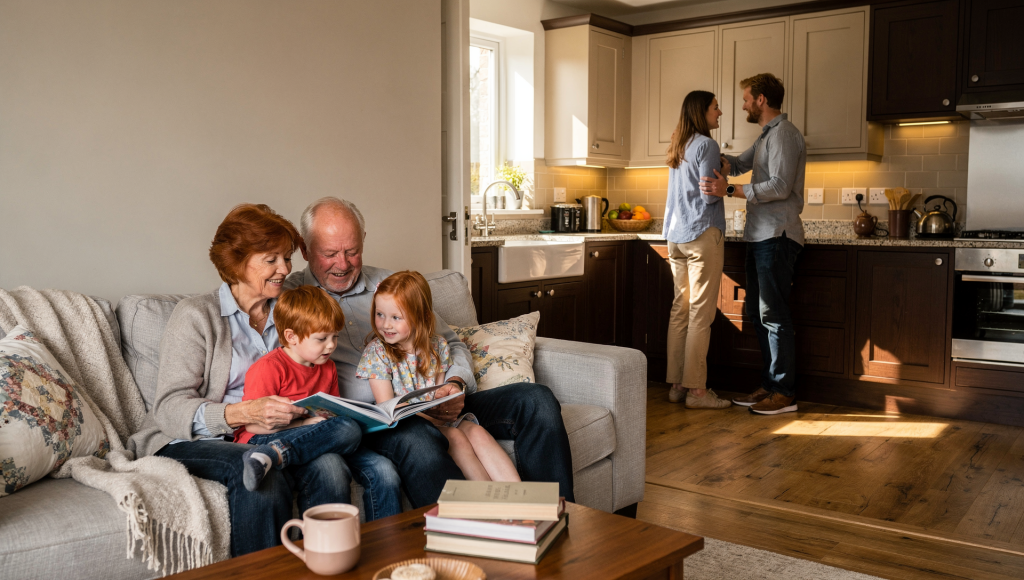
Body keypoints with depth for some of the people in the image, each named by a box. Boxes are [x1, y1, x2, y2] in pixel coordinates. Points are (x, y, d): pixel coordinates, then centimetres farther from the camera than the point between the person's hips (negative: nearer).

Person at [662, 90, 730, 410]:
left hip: (676, 236, 8)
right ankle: (696, 389, -4)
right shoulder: (706, 145, -9)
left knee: (680, 309, 9)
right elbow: (709, 195, -14)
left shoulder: (678, 148, 17)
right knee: (701, 313, -6)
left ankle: (676, 384, 12)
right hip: (702, 234, -8)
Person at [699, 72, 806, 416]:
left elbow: (780, 187, -20)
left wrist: (730, 191, -22)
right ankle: (769, 385, 18)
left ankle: (785, 392, -3)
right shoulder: (766, 136, 21)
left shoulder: (783, 134, -10)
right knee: (758, 313, 11)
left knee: (773, 314, -9)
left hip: (777, 236, -10)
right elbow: (737, 165, 34)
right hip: (761, 235, 10)